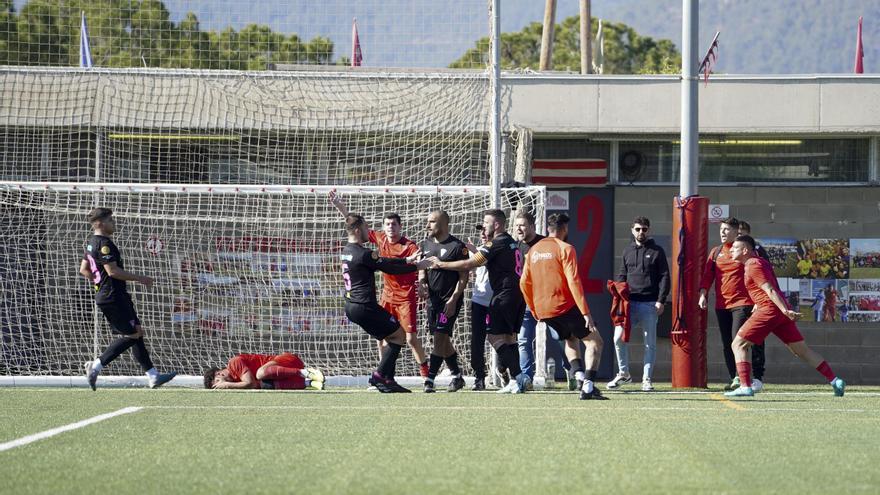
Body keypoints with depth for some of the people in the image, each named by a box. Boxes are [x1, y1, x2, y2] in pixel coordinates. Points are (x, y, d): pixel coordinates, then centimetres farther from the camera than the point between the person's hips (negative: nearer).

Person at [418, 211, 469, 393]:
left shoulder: (457, 246, -11)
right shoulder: (426, 244, 10)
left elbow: (463, 276, -11)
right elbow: (422, 268, 19)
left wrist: (453, 299, -17)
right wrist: (421, 282, -4)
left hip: (450, 299, -7)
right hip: (433, 298, 7)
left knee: (440, 336, -13)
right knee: (443, 340, 11)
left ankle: (430, 379, -15)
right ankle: (457, 376, 22)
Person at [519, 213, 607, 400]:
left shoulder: (534, 250, 12)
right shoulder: (565, 249, -8)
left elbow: (524, 283, 15)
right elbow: (573, 282, -16)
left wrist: (534, 310, 25)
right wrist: (586, 313, -17)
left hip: (543, 311, 7)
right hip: (565, 306, -7)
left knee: (571, 339, 29)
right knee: (594, 341, 1)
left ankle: (579, 375, 7)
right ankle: (588, 387, -14)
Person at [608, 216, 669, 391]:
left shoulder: (657, 251, 4)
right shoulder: (627, 251, 14)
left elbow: (664, 277, 1)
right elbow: (621, 276, 17)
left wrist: (661, 301, -9)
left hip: (650, 304, -2)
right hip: (630, 303, 2)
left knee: (650, 343, 2)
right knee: (618, 338, -10)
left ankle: (646, 378, 9)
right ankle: (623, 373, 6)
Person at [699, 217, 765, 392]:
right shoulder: (715, 252, 14)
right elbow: (707, 275, 12)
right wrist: (703, 294, -2)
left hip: (742, 303, -5)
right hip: (721, 305, 5)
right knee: (726, 344, 6)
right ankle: (733, 379, 11)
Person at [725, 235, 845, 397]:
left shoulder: (752, 266, -7)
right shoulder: (761, 262, 22)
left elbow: (770, 290, -18)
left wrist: (785, 311, -25)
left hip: (769, 309, -9)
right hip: (780, 311, 9)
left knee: (739, 345, -4)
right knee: (802, 349, 10)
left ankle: (745, 387, -13)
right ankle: (834, 380, 6)